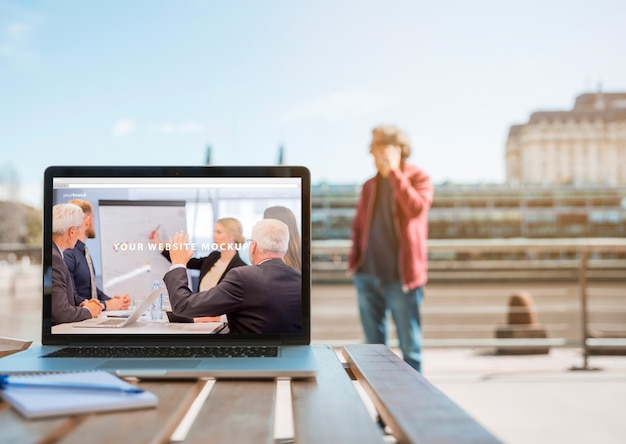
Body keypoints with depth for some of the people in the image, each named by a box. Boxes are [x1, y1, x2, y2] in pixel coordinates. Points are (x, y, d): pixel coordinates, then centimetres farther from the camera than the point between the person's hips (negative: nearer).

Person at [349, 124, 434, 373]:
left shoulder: (418, 178, -2)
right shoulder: (370, 186, 14)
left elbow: (416, 209, -22)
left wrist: (394, 172, -16)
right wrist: (354, 260, 5)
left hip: (400, 277, -5)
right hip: (367, 277, 5)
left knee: (410, 346, 2)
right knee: (373, 346, 12)